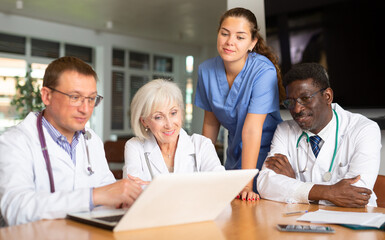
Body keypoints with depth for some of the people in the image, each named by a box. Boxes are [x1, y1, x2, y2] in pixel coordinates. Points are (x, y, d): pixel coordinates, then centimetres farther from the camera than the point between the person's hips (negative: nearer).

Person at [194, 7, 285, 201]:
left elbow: (251, 129, -29)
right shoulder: (206, 70, -7)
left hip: (265, 154, -4)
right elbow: (211, 123, 2)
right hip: (234, 157, 4)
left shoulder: (264, 71, -22)